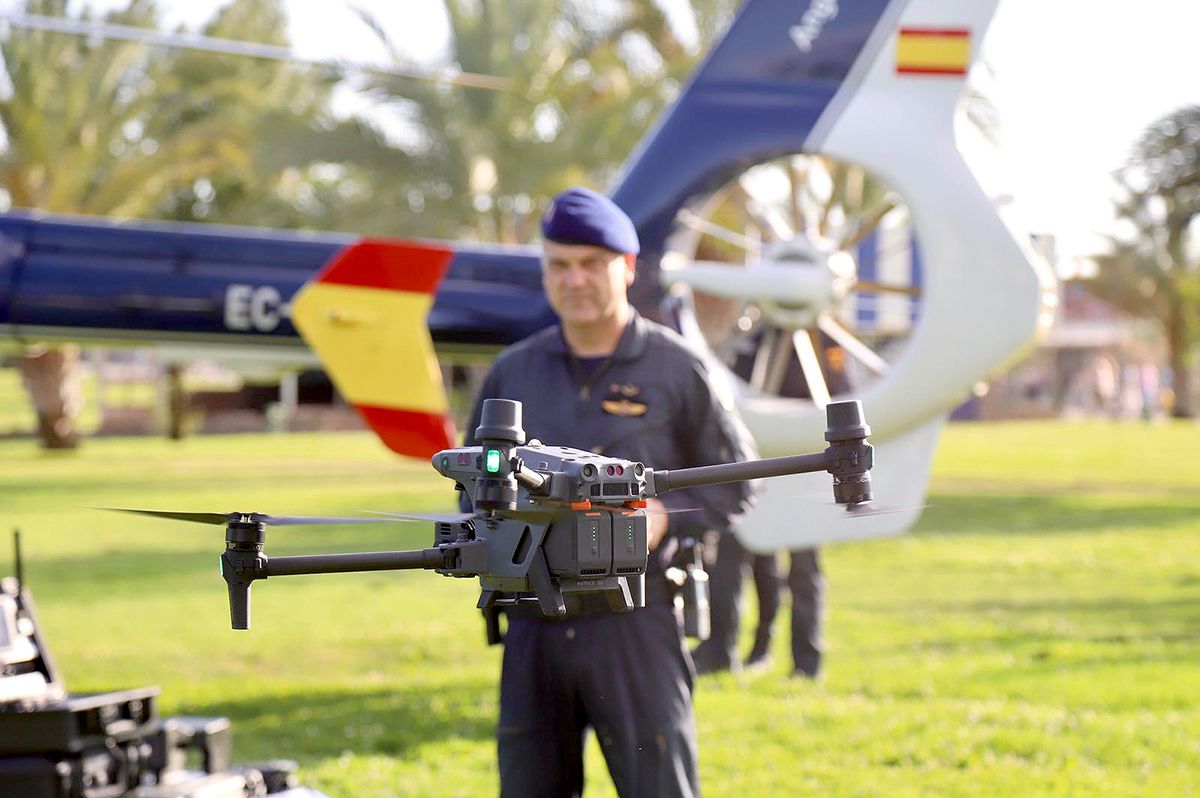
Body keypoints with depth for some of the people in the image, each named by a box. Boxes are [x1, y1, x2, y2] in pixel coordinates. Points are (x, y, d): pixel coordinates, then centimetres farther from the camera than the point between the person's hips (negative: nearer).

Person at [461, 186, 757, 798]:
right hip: (533, 625, 4)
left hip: (634, 623, -3)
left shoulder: (676, 370, 2)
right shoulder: (513, 372, 11)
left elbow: (733, 484, 4)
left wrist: (664, 517, -13)